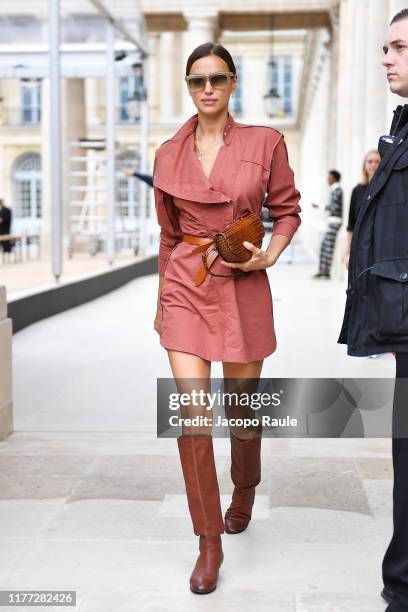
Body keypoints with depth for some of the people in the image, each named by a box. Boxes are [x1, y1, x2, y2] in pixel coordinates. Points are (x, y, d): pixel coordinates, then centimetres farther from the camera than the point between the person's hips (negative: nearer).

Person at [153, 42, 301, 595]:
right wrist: (162, 301, 17)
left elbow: (288, 211, 8)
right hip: (186, 289, 1)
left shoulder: (265, 143, -2)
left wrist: (269, 256, -10)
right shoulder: (169, 155, 5)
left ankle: (244, 492, 44)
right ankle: (210, 544, 5)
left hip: (244, 290, -1)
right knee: (192, 414, -7)